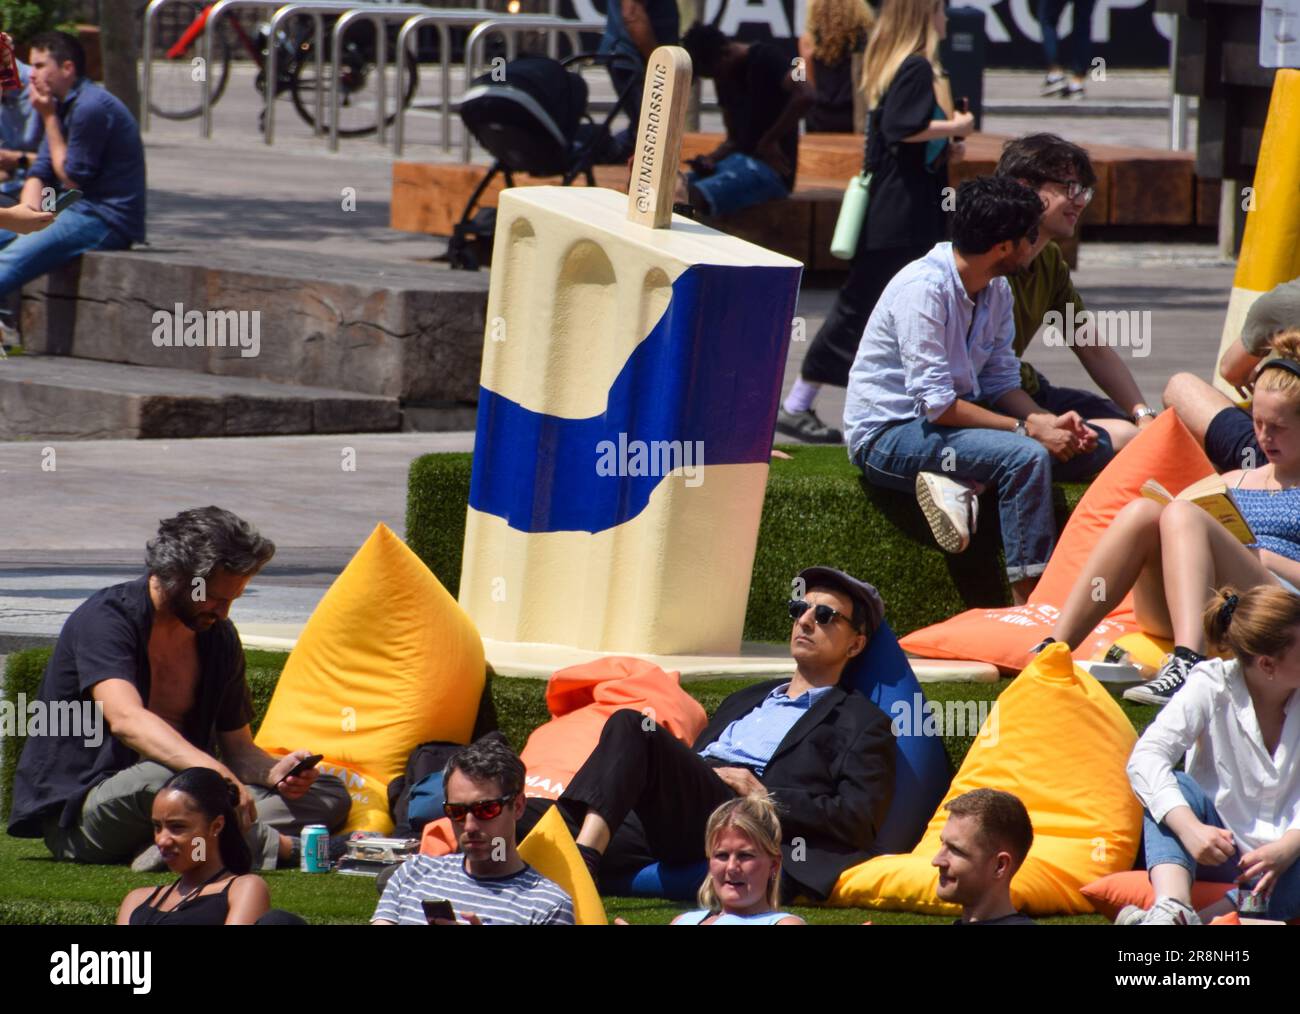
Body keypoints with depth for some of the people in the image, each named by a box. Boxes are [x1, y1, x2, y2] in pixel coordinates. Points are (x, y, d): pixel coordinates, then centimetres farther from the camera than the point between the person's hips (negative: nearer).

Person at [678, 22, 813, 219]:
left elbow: (804, 96, -25)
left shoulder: (765, 57, -9)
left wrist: (769, 142, -18)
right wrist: (713, 158, -2)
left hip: (769, 168, -8)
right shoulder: (726, 78, 17)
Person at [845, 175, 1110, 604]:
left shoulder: (996, 291, 5)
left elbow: (1001, 380, 8)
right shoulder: (923, 288, -22)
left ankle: (961, 483, -16)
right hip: (888, 435, -9)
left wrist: (1047, 421, -13)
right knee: (1027, 456, -31)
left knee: (1092, 446, -4)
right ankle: (1029, 599, -27)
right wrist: (1029, 429, -25)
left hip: (952, 423, 9)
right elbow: (935, 402, -25)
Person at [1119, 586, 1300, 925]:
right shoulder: (1212, 686, -7)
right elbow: (1145, 758, -22)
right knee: (1173, 786, -29)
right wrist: (1191, 829, -39)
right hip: (1220, 849, 0)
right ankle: (1173, 907, -52)